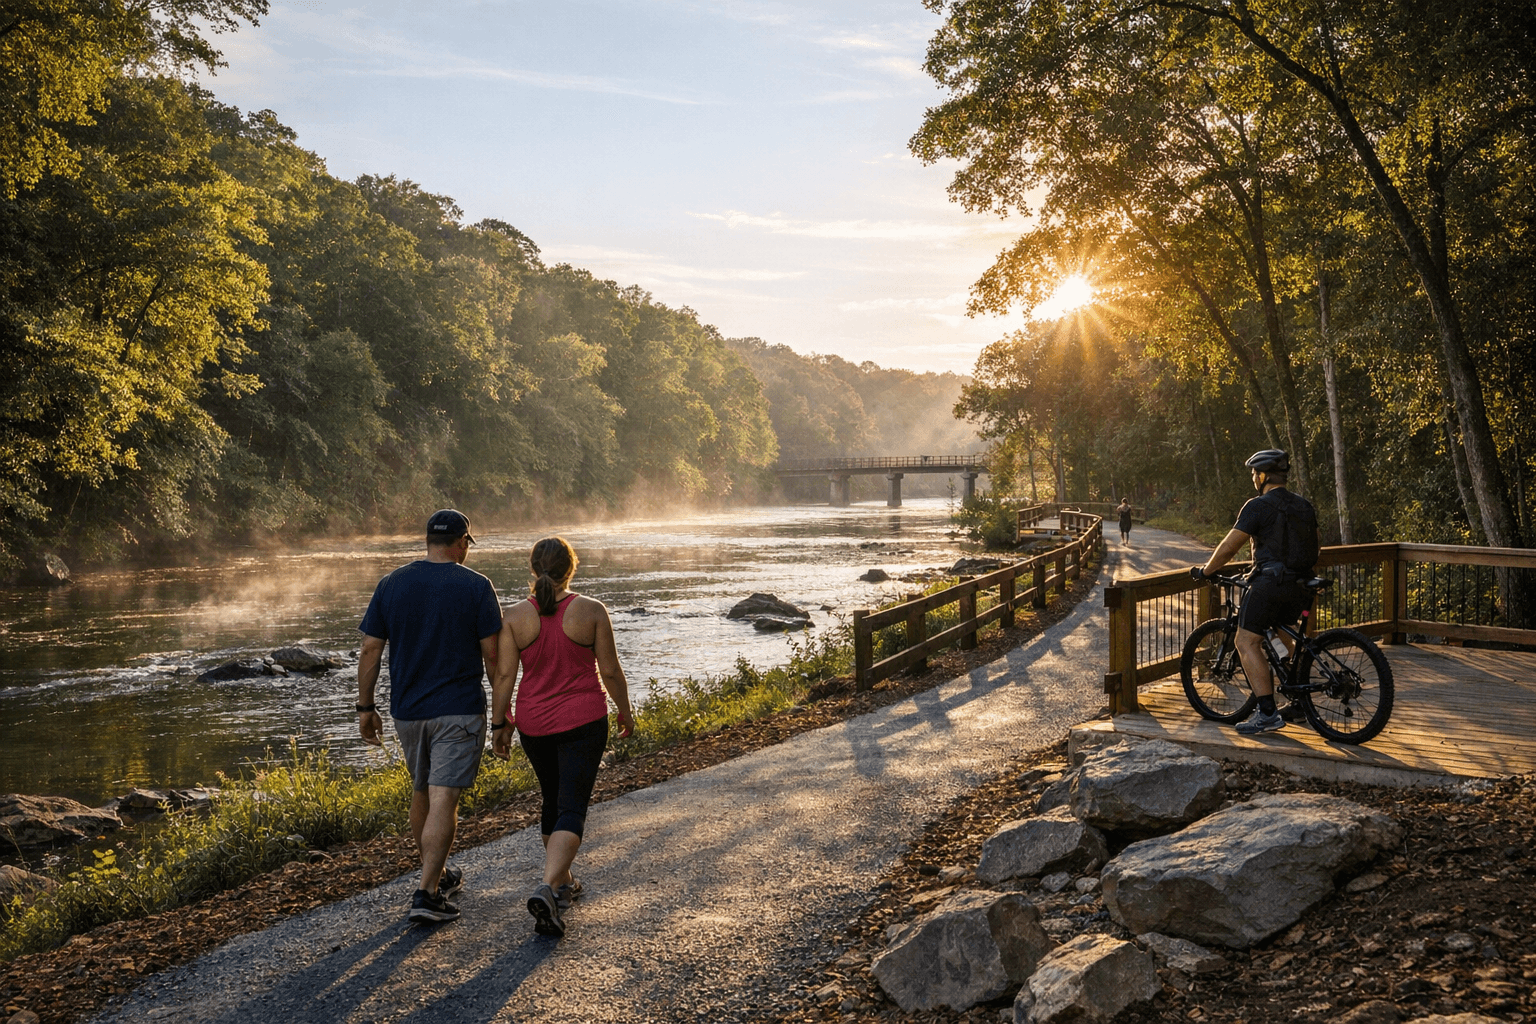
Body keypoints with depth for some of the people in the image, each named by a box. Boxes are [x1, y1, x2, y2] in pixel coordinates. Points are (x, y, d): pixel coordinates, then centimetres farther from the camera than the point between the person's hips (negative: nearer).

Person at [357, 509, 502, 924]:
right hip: (459, 710, -4)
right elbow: (492, 654, -8)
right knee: (443, 799, -5)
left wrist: (365, 707, 9)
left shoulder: (391, 584, 1)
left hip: (407, 710, 4)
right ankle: (426, 893, -10)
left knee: (421, 793, 19)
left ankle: (438, 875, 34)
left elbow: (370, 649, 1)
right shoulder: (476, 586, -8)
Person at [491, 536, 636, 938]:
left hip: (533, 724, 3)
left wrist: (500, 724, 3)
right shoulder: (591, 611, -10)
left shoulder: (514, 617, -6)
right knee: (572, 810, -3)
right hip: (583, 722, -3)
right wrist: (625, 710, 8)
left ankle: (563, 882, 34)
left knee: (553, 800, 21)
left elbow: (504, 675, -7)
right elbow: (610, 670, -6)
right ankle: (547, 889, -23)